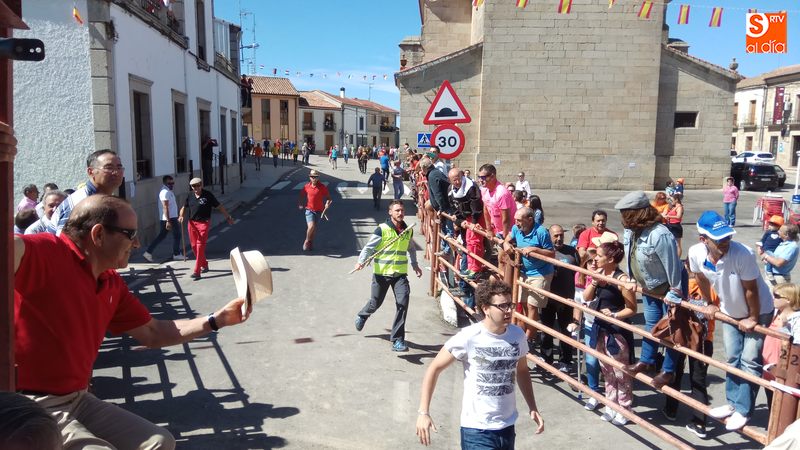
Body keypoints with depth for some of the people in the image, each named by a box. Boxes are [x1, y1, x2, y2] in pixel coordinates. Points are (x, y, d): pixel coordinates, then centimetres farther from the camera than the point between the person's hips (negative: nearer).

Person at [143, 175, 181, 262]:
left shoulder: (167, 191, 15)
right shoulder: (166, 192, -17)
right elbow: (165, 208, -22)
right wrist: (168, 221, -26)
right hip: (170, 218, -10)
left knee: (161, 235, 11)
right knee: (177, 235, 4)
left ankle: (148, 252, 7)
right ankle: (176, 254, 14)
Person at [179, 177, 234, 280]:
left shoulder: (208, 195, -5)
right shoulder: (190, 195, 8)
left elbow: (219, 206, 0)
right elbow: (184, 207, 17)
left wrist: (228, 217, 3)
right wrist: (181, 216, -3)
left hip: (204, 223, -5)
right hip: (192, 223, 5)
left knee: (200, 246, -11)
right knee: (194, 246, 11)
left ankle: (197, 272, -12)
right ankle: (204, 265, 32)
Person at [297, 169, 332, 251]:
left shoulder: (322, 187, -6)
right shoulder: (307, 186, -1)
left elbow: (328, 197, -2)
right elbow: (301, 195, 13)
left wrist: (327, 204, -19)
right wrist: (299, 204, 2)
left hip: (319, 211, 1)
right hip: (309, 210, -1)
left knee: (314, 228, 13)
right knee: (311, 226, -20)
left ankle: (311, 243, 34)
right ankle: (306, 241, 4)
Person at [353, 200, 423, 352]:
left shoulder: (408, 231, 5)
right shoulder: (382, 229, -10)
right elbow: (369, 247, -12)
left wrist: (415, 265, 23)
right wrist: (361, 261, -27)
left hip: (400, 274, 3)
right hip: (381, 273, -3)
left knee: (403, 302, -15)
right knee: (375, 303, 11)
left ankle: (397, 339, -6)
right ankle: (362, 316, 49)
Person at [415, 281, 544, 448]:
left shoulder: (517, 335, -4)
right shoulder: (468, 337, -18)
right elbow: (434, 369, -10)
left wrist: (533, 408, 9)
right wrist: (423, 412, -13)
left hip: (508, 426, 5)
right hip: (477, 429, -5)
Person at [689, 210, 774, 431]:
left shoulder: (743, 254, -37)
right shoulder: (696, 253, -24)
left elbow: (751, 290, -25)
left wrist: (753, 318, -15)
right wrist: (710, 304, 9)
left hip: (758, 311, -4)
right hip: (730, 311, 5)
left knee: (749, 361, -3)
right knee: (732, 358, 14)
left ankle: (742, 410, 7)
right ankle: (732, 403, 27)